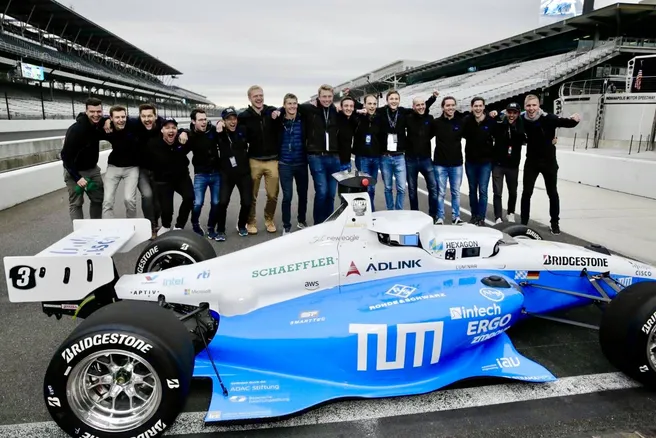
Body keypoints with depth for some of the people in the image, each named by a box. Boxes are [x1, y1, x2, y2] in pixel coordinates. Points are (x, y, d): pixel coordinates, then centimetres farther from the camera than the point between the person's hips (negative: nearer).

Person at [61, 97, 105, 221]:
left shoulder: (99, 124, -5)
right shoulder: (76, 129, -25)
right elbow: (66, 156, -22)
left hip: (93, 169, 7)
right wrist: (77, 177, -24)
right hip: (75, 171, -6)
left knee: (99, 198, 10)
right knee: (76, 203, 0)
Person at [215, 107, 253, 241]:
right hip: (227, 174, -1)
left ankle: (242, 226, 30)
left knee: (247, 202, 4)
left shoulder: (243, 131, -2)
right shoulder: (219, 133, -5)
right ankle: (220, 230, 12)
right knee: (223, 202, -8)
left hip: (244, 173, 2)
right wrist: (218, 132, -21)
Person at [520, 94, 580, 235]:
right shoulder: (522, 119, -8)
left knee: (552, 193, 9)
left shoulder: (548, 118, -17)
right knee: (526, 192, 2)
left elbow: (566, 122, -17)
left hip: (549, 161, -2)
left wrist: (575, 120, -38)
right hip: (531, 161, 2)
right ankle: (523, 223, 14)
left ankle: (555, 223, 23)